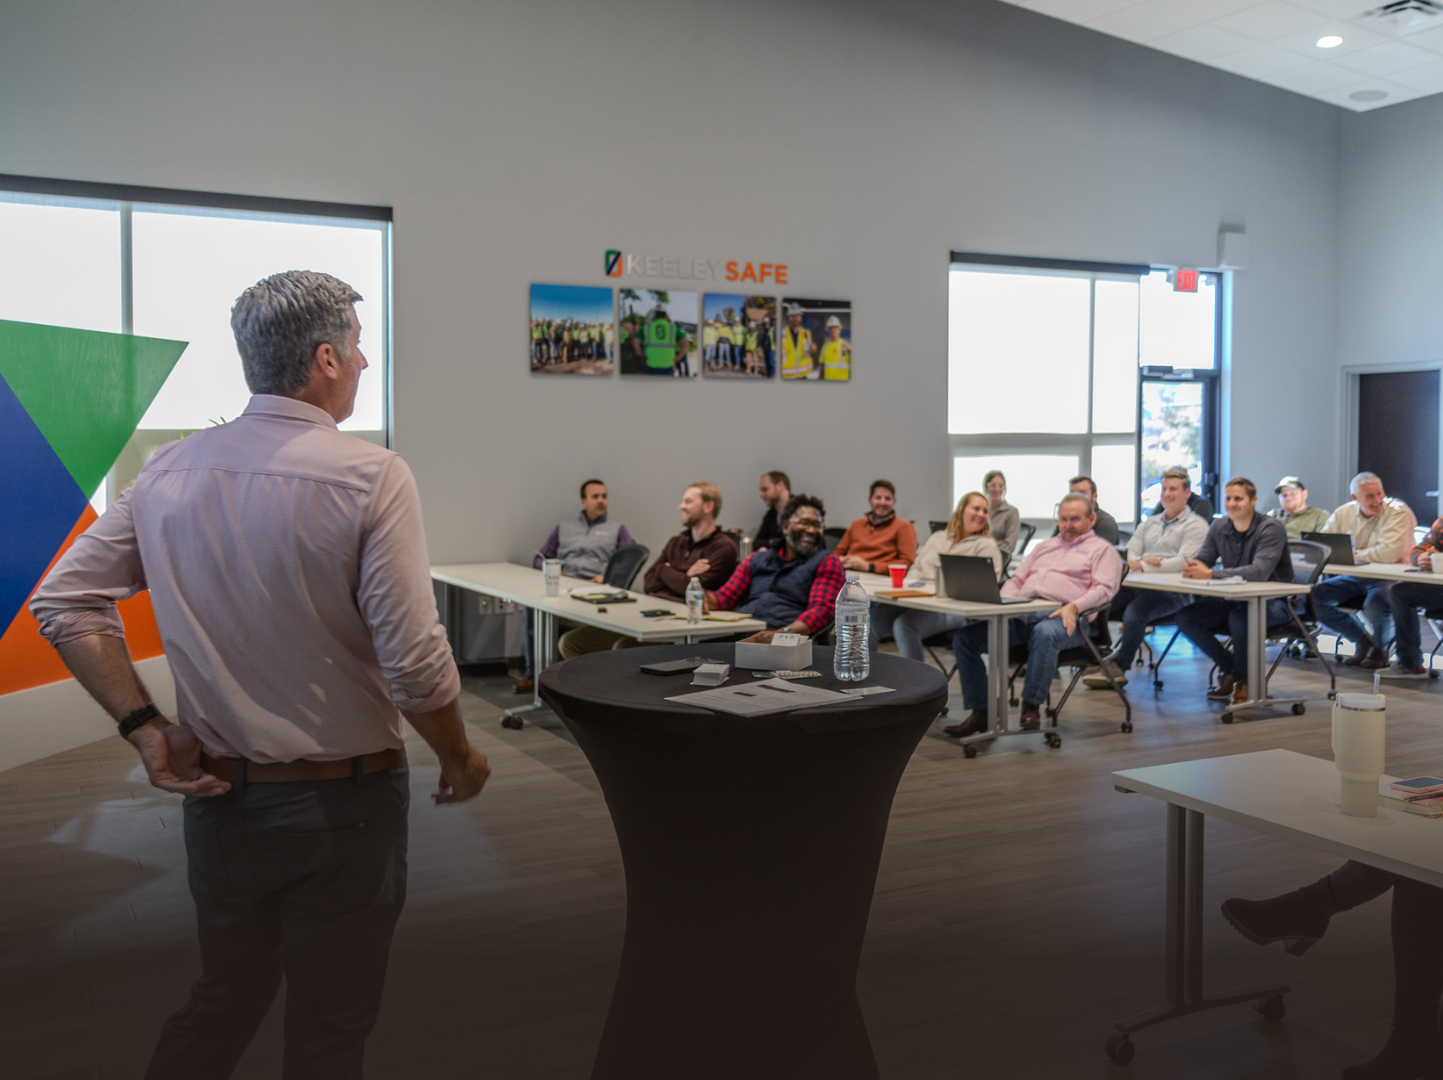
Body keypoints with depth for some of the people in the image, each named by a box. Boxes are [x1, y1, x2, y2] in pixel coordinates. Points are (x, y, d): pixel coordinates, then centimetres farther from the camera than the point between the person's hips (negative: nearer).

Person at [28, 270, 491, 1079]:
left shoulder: (171, 472, -1)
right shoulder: (371, 476, -18)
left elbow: (65, 601, 0)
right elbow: (414, 661, -20)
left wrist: (146, 728, 2)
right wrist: (462, 760, -4)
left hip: (218, 793, 5)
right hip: (342, 801, -5)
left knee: (226, 998, 26)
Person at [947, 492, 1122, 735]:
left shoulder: (1102, 549, 14)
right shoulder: (1045, 546, 33)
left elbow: (1104, 588, -3)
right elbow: (1016, 580, 30)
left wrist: (1073, 606, -21)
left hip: (1059, 616, -6)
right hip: (1020, 614, 6)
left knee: (1045, 633, -43)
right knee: (965, 636, -15)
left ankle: (1032, 706, -29)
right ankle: (980, 713, -15)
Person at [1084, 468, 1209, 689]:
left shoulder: (1195, 525, 5)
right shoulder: (1149, 523, 25)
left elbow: (1183, 562, -10)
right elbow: (1130, 555, 15)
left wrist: (1142, 566, -12)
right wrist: (1142, 561, -10)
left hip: (1171, 591, -6)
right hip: (1138, 587, 6)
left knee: (1135, 611, -34)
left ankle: (1118, 668, -19)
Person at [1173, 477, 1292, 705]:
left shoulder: (1271, 528, -15)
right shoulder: (1219, 528, 4)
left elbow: (1259, 571, -30)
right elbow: (1200, 561, 3)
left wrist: (1211, 574, -36)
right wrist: (1192, 569, -25)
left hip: (1272, 602, -6)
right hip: (1234, 600, 6)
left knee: (1239, 617, -37)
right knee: (1184, 616, -14)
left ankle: (1243, 678, -10)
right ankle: (1231, 668, 0)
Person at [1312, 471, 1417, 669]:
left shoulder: (1398, 511, -14)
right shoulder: (1344, 513, 4)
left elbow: (1390, 553, -27)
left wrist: (1356, 554, -14)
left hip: (1389, 578, -6)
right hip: (1355, 578, 6)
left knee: (1376, 601, -37)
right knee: (1316, 596, -11)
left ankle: (1380, 648, -2)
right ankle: (1362, 640, 9)